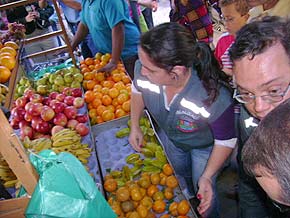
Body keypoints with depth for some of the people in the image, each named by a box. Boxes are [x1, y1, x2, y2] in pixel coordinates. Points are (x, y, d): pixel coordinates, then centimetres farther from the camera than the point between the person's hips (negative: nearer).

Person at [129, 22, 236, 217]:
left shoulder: (216, 99, -46)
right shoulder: (143, 69, -35)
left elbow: (226, 141, -25)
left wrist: (207, 177, -27)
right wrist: (135, 126, -8)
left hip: (204, 146, -4)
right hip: (171, 136, 5)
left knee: (204, 194, 18)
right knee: (181, 173, 35)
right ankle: (189, 194, 72)